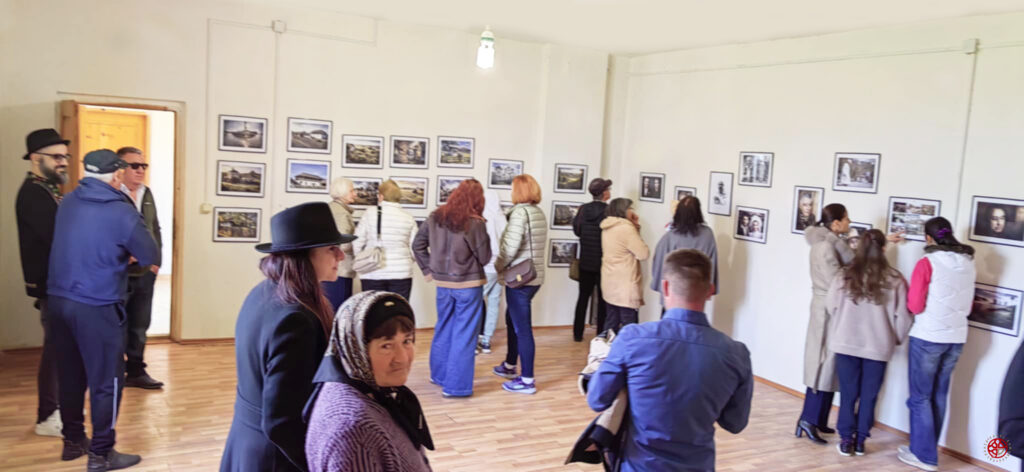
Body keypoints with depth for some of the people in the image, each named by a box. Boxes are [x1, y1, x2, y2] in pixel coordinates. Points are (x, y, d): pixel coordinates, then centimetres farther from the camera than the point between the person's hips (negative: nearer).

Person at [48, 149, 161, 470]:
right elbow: (151, 258, -5)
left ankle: (73, 440, 32)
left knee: (71, 375, 18)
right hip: (96, 306, -6)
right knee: (107, 380, 5)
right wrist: (129, 253, 15)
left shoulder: (68, 202, 4)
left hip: (58, 299, 7)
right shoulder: (122, 212, -13)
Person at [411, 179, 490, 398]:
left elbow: (417, 245, 6)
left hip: (443, 283, 5)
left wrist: (428, 269, 11)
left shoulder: (436, 217, -1)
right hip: (468, 285, -5)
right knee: (463, 335, 3)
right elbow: (484, 258, -9)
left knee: (443, 329, 20)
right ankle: (456, 385, 7)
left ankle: (439, 374, 34)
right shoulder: (475, 223, -16)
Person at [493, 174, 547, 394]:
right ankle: (509, 365, 37)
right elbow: (540, 245, 11)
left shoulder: (520, 212, -16)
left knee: (522, 328, -3)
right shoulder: (539, 212, 9)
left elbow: (510, 247, -20)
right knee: (512, 319, 23)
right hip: (535, 275, 9)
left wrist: (499, 266, -4)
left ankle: (527, 381, 2)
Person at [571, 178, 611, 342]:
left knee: (583, 297, 12)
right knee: (603, 299, 7)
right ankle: (601, 334, 11)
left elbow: (577, 231, 5)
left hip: (586, 262, 4)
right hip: (604, 263, -3)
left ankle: (578, 333, 15)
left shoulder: (583, 209, -4)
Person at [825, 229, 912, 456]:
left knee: (848, 393, 10)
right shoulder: (894, 280, -8)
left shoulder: (845, 275, -7)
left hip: (846, 343, 0)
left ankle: (846, 439, 13)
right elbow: (902, 316, -3)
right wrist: (897, 339, 14)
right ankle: (860, 440, 19)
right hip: (878, 346, 0)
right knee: (869, 395, 12)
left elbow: (831, 306, 4)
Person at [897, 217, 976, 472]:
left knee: (920, 397, 5)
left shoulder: (927, 263, -14)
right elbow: (968, 305, 17)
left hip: (928, 337, -6)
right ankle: (927, 448, 26)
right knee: (938, 396, 16)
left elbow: (915, 305, -14)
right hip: (956, 338, 6)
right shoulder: (968, 264, 6)